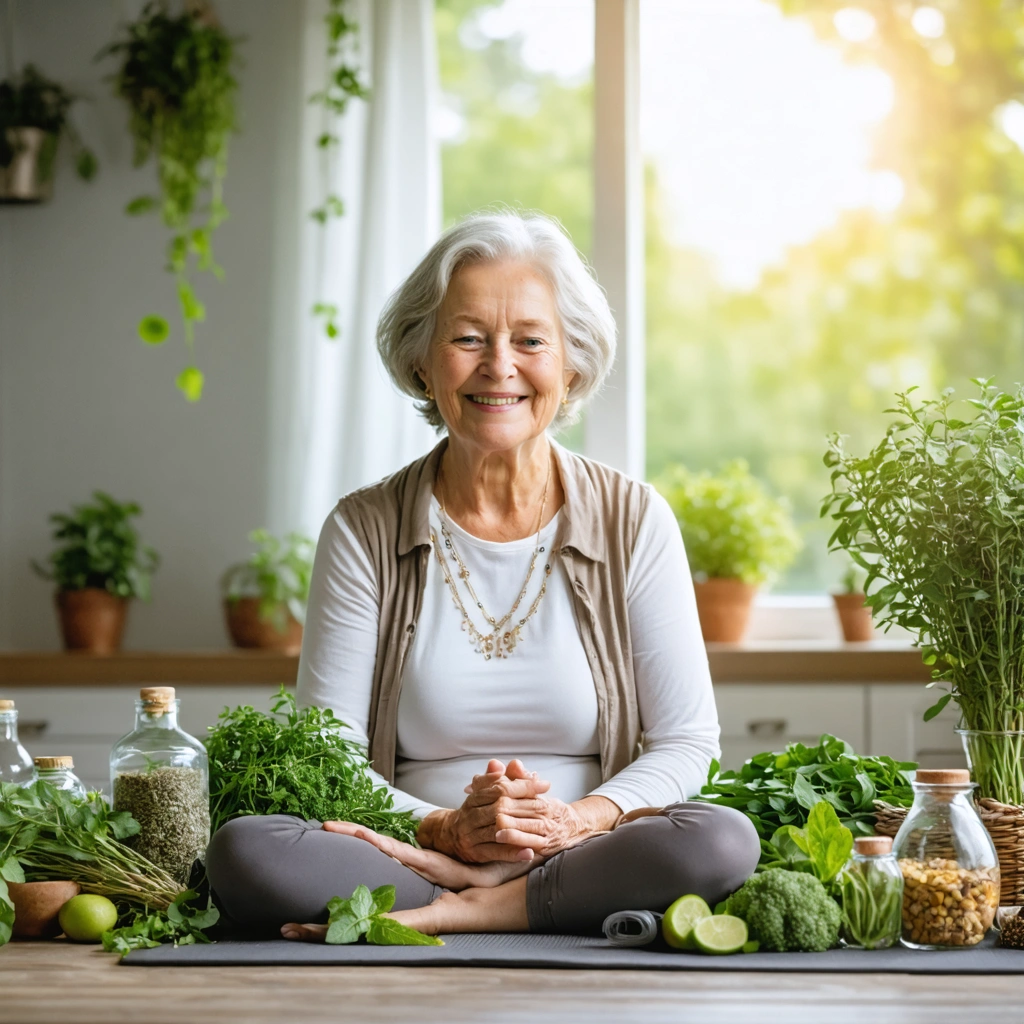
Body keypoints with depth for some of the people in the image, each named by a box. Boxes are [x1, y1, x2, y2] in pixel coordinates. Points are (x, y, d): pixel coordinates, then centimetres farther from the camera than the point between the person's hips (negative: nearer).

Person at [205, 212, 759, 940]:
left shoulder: (634, 520, 5)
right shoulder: (364, 532, 5)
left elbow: (685, 743, 3)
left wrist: (576, 821, -17)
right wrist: (444, 830, -19)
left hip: (585, 856, 1)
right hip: (413, 849, 0)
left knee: (724, 840, -33)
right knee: (242, 851, -28)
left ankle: (443, 912, -23)